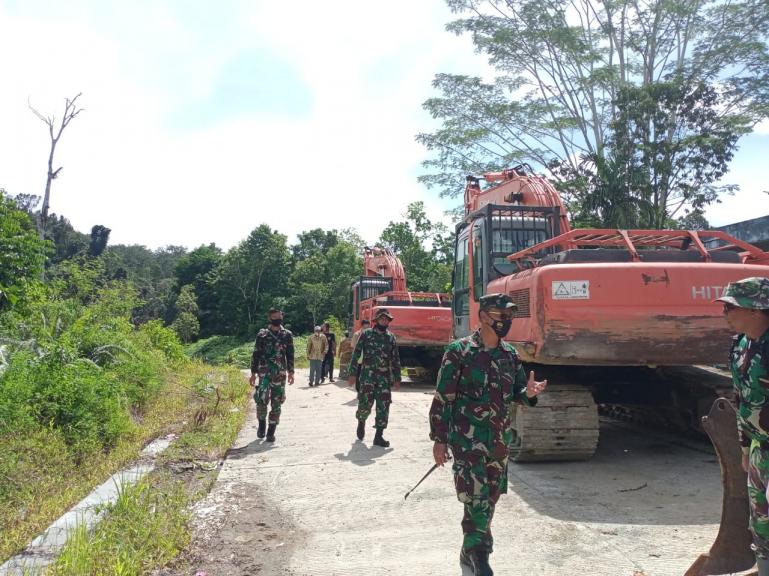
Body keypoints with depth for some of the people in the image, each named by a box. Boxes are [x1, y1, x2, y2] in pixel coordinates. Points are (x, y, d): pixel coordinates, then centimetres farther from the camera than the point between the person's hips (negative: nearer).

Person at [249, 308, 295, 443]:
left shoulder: (287, 335, 6)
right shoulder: (262, 335, 3)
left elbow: (290, 355, 9)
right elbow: (255, 355, 5)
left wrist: (291, 372, 3)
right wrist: (253, 373, 2)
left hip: (280, 374, 1)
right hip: (264, 372, -1)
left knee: (276, 403, 2)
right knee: (262, 399, -16)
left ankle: (271, 431, 13)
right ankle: (262, 423, 10)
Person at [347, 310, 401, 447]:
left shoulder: (391, 337, 9)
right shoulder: (366, 334, 0)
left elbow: (396, 359, 12)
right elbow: (356, 354, -1)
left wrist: (397, 378, 9)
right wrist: (352, 373, -7)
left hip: (385, 376, 3)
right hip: (368, 375, -3)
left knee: (383, 406, -2)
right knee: (365, 404, -5)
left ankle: (379, 436, 6)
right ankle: (361, 421, 29)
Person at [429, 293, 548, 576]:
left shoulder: (510, 354, 7)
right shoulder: (459, 351, -11)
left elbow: (516, 393, 16)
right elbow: (442, 398, -10)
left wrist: (529, 393, -8)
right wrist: (439, 440, -10)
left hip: (499, 438, 6)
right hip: (467, 438, -6)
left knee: (490, 498, 15)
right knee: (476, 497, -11)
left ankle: (470, 552, 34)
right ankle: (479, 552, 7)